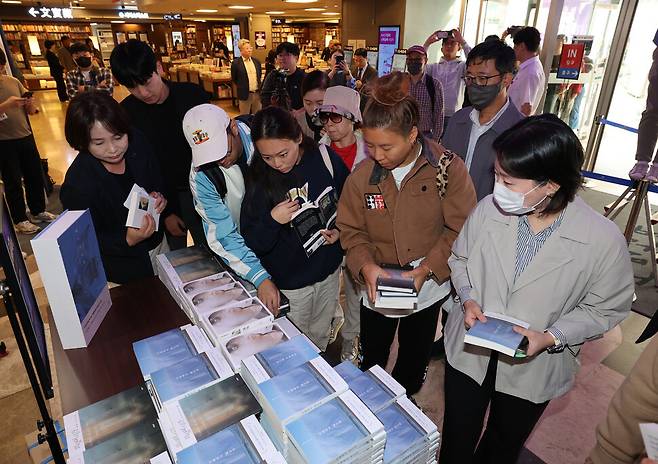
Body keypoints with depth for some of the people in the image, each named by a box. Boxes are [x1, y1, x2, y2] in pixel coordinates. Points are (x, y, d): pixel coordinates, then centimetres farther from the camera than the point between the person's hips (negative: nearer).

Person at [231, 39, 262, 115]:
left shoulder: (256, 61, 7)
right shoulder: (236, 63, -7)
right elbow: (233, 79, 2)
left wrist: (259, 88, 13)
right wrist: (241, 88, 6)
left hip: (257, 94, 4)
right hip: (245, 95, -4)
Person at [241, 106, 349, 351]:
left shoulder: (325, 158, -12)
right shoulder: (259, 179, -17)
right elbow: (251, 242, -13)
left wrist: (340, 230, -12)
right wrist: (271, 221, -30)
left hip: (328, 269, 3)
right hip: (289, 282, -2)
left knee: (320, 336, 26)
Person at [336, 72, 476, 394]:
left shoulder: (448, 169, -16)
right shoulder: (363, 175, -10)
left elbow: (460, 230, -14)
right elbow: (350, 229, -5)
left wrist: (427, 268, -24)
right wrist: (365, 264, -22)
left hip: (428, 287, -1)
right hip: (376, 288, 1)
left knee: (413, 363, 24)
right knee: (371, 359, 22)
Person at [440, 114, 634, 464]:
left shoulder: (603, 239, -22)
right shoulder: (489, 209, -18)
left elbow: (606, 309, -9)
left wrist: (551, 337, -22)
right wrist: (468, 299, -16)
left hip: (533, 370, -1)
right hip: (468, 352, 1)